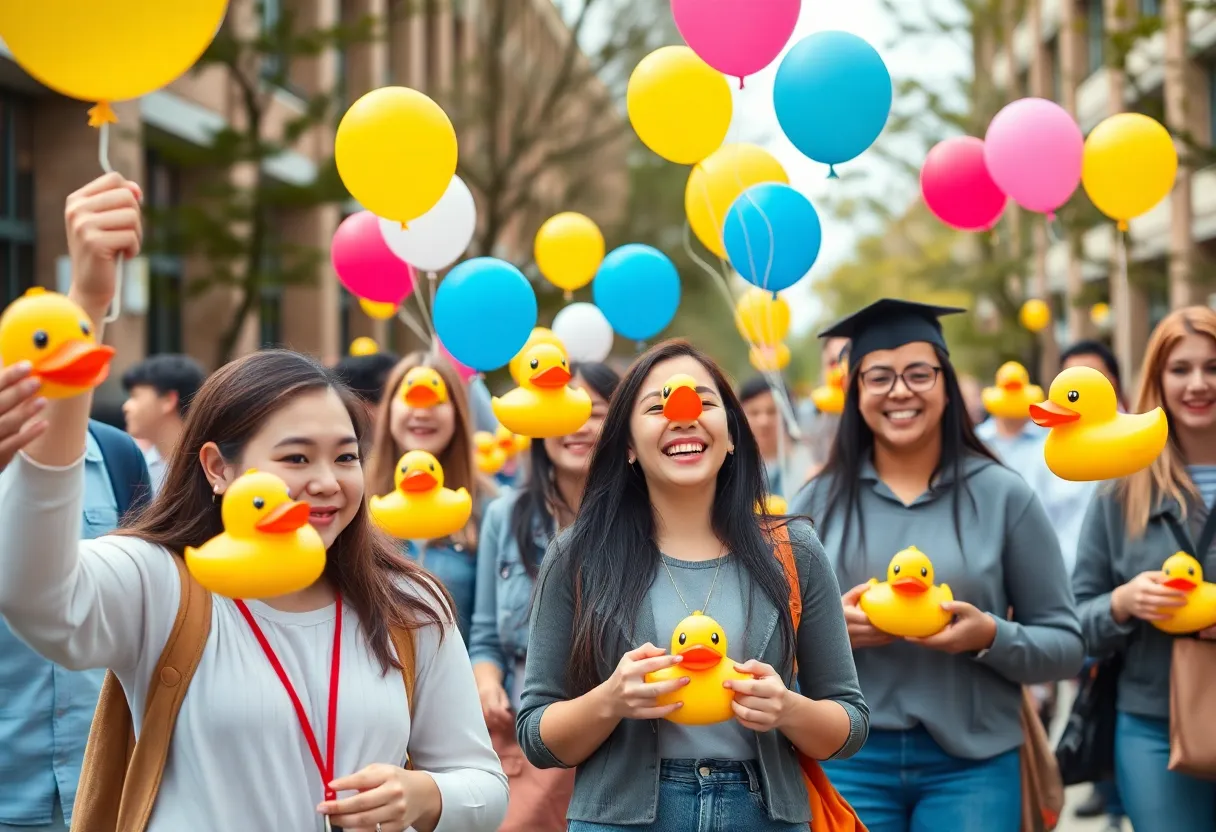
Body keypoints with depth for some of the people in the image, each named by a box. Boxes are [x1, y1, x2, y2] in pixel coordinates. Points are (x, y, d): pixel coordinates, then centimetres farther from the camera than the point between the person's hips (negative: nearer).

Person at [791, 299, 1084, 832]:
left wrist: (990, 636, -18)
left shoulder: (1003, 494, -1)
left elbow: (1066, 645, 0)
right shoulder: (819, 501, 3)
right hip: (847, 758, 1)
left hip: (973, 762, -1)